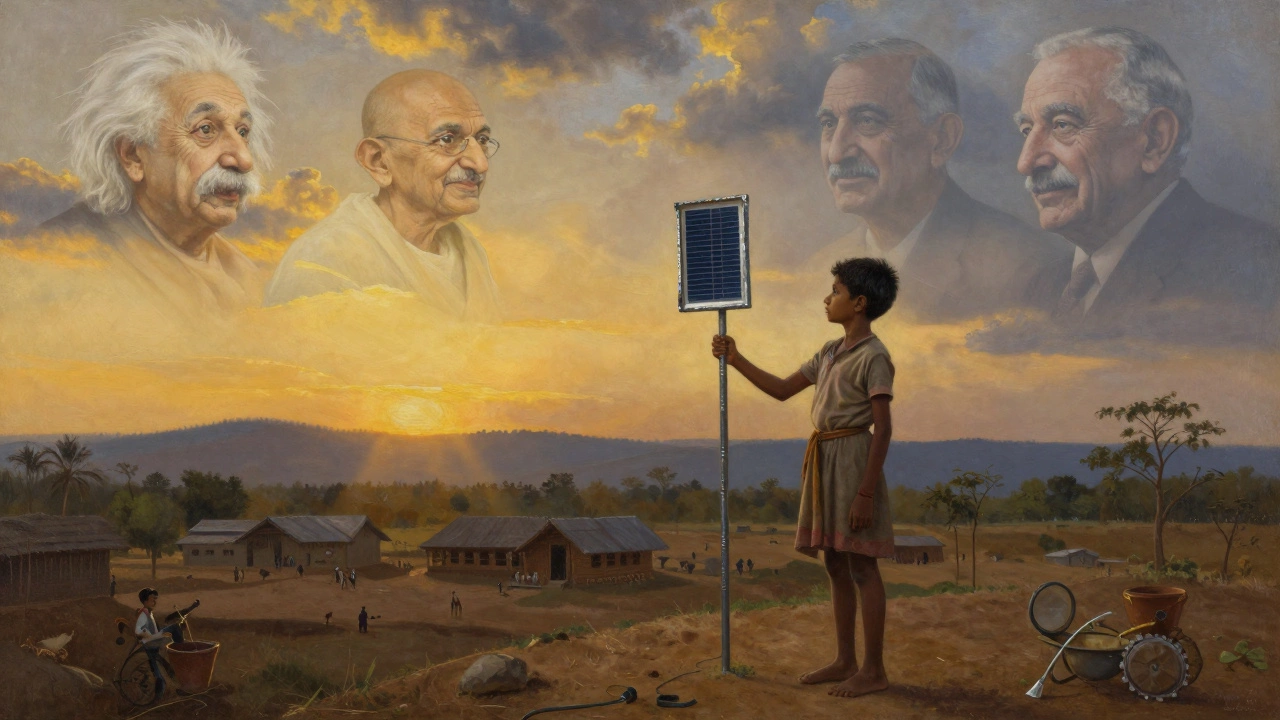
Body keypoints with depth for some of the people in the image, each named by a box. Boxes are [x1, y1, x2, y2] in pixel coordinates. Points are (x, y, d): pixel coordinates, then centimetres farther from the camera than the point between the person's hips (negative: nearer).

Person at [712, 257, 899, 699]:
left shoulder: (873, 356, -11)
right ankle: (845, 661, 19)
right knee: (835, 564, 11)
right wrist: (736, 361, 14)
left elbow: (883, 428, -16)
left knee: (861, 565, -4)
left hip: (853, 458, -9)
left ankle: (874, 669, 2)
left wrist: (866, 491, -20)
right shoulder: (830, 353, 15)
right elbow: (782, 389, 21)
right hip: (823, 460, 9)